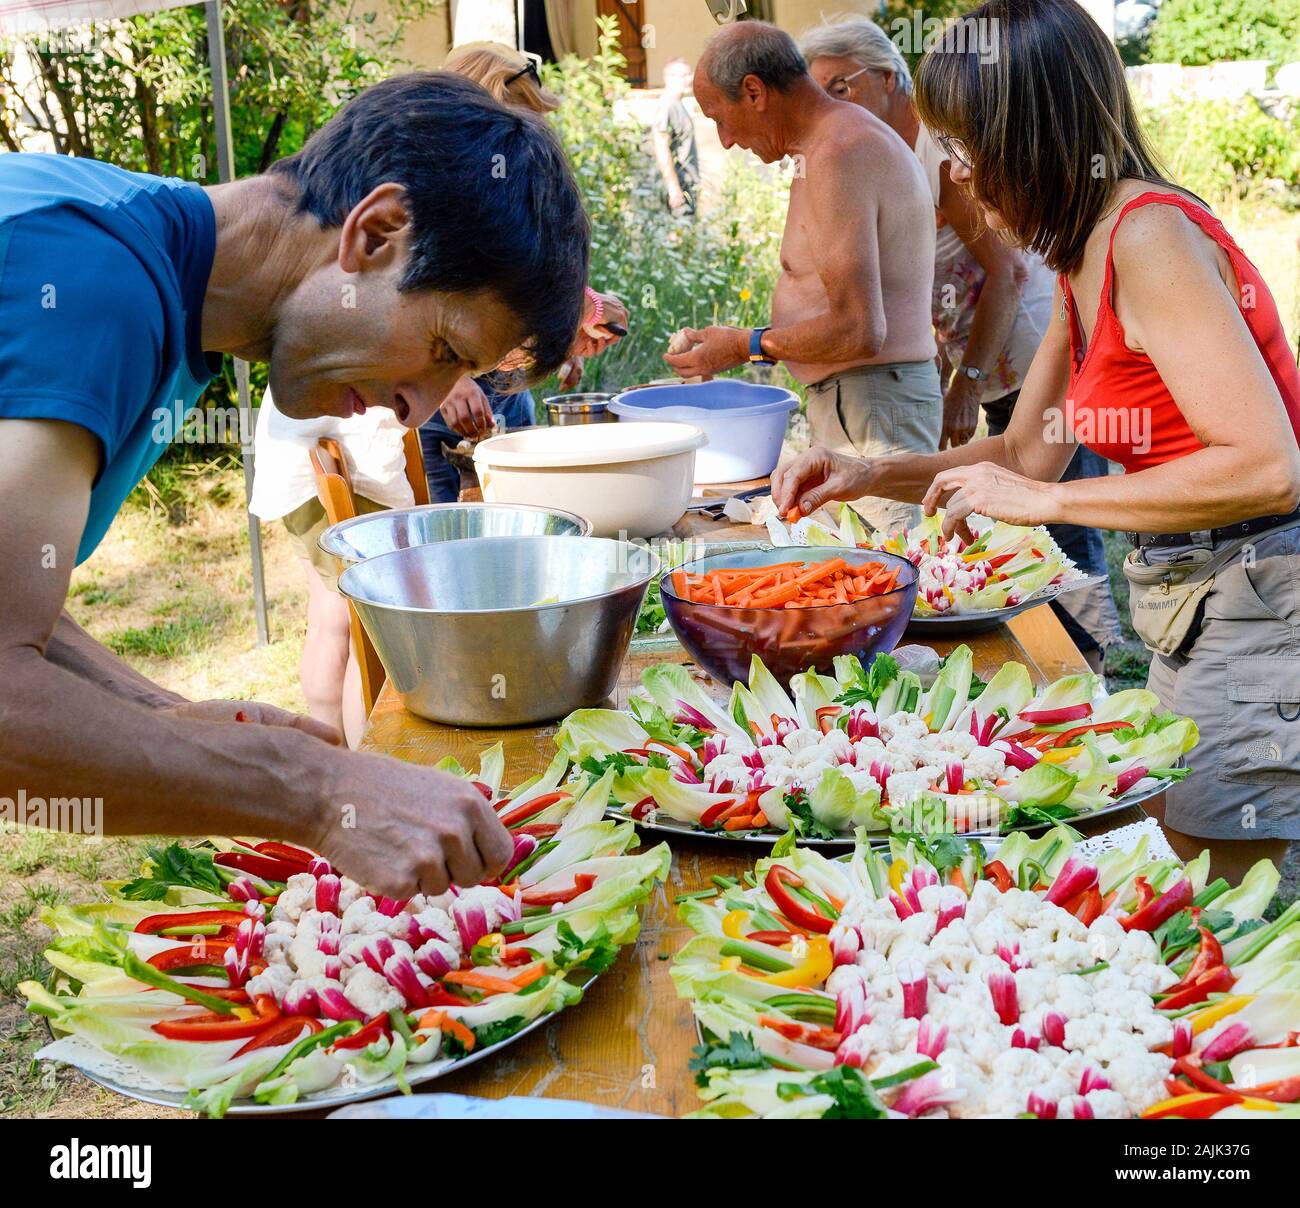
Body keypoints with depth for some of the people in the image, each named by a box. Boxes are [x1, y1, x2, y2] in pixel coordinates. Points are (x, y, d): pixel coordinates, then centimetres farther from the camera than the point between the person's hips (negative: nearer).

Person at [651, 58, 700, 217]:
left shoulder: (679, 105, 17)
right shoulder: (667, 106, -15)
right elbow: (661, 149, -22)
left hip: (688, 184, 10)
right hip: (679, 186, -10)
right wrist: (674, 186, -25)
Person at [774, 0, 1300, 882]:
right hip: (1188, 605, 9)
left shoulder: (1152, 237, -20)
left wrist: (1046, 501, -22)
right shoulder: (1087, 259, 9)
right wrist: (870, 475, 6)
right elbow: (1027, 453, 17)